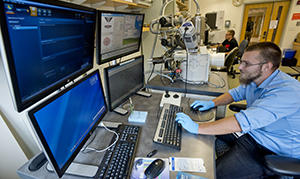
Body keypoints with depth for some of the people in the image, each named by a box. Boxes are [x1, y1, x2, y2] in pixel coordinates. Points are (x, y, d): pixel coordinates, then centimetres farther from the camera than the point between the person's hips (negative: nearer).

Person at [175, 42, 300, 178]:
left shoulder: (286, 92, -32)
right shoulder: (254, 79, -3)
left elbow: (243, 122, -41)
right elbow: (235, 93, 14)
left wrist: (197, 128, -40)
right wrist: (212, 103, -5)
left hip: (272, 151, -8)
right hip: (250, 131, 9)